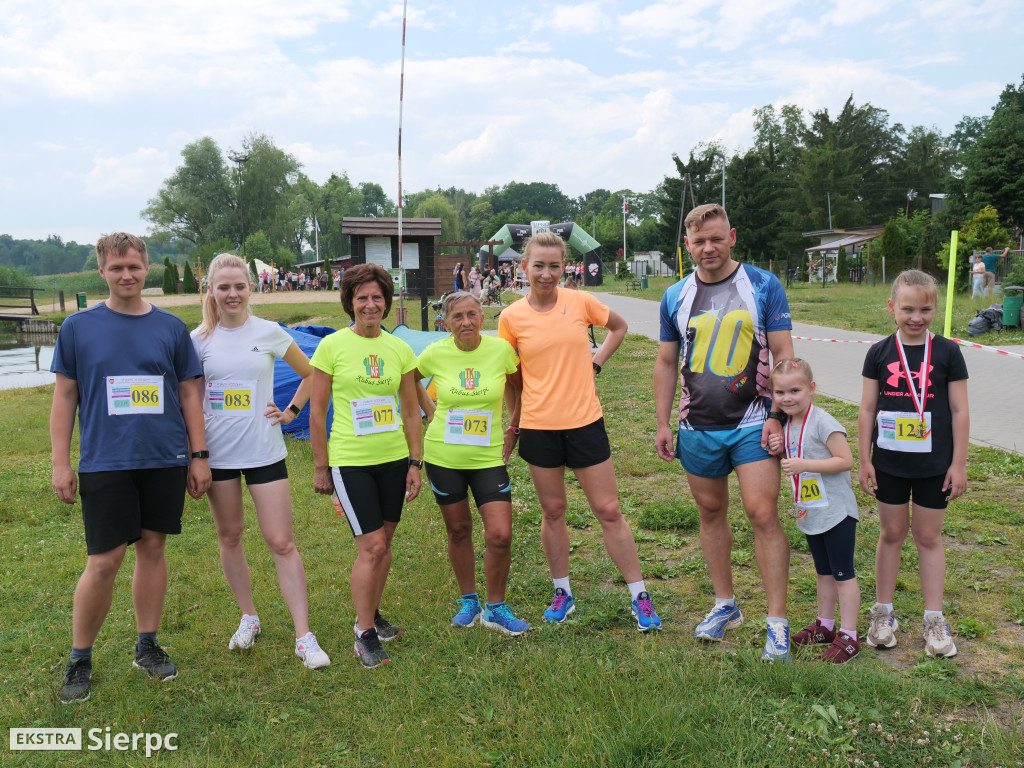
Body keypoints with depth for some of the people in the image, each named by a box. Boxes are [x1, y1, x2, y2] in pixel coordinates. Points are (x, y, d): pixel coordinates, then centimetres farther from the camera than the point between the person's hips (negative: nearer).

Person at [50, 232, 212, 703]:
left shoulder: (170, 328, 5)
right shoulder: (78, 327, 3)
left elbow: (189, 394, 8)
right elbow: (65, 397, 5)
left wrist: (199, 456, 6)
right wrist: (60, 462, 0)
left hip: (165, 461, 2)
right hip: (104, 464, -2)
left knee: (152, 549, 10)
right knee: (103, 563, -2)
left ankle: (147, 646, 25)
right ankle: (79, 660, 17)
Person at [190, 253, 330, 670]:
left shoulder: (269, 333, -1)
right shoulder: (200, 339, 2)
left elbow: (312, 374, 11)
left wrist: (292, 410, 0)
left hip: (263, 450, -2)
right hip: (217, 451, 2)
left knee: (282, 541, -4)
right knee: (229, 536, 12)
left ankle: (304, 636, 1)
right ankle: (249, 618, 31)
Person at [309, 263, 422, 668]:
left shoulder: (399, 349, 4)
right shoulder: (332, 346, -6)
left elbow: (411, 411, 9)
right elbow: (316, 411, -2)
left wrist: (415, 463, 6)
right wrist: (321, 466, -2)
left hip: (393, 458, 4)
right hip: (349, 461, -4)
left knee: (383, 542, 13)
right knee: (372, 547, -7)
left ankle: (370, 615, 33)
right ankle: (365, 635, 9)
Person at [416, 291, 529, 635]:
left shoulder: (501, 349, -8)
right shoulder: (435, 354, -7)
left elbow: (519, 391, 9)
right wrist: (428, 416, 7)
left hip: (488, 456, 0)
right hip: (443, 456, 1)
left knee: (500, 535, -7)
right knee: (459, 530, 13)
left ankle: (495, 609, 16)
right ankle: (468, 602, 34)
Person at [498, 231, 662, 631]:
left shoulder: (581, 302, -3)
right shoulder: (512, 317, -3)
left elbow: (619, 326, 16)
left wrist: (595, 362, 4)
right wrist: (512, 426, 8)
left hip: (584, 421, 0)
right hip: (538, 425, 1)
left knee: (609, 511, 4)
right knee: (552, 511, 12)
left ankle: (639, 597, 16)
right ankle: (562, 593, 30)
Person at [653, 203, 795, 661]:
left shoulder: (764, 286, -2)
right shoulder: (675, 297, 6)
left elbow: (784, 353, -2)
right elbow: (666, 363, 12)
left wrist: (779, 414, -10)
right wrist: (662, 424, 8)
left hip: (752, 424, -3)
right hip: (697, 428, 4)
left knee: (763, 513, -9)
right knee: (711, 512, 12)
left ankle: (777, 622, 2)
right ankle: (725, 605, 29)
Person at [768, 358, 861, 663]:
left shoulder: (822, 423, -20)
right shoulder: (787, 425, 6)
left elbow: (845, 460, -23)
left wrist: (803, 464, -27)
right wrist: (780, 450, -3)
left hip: (836, 511, -8)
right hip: (809, 512, 8)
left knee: (843, 573, 1)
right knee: (824, 572, 20)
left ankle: (848, 637, 10)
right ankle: (825, 626, 33)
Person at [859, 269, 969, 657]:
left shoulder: (947, 352, -5)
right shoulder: (880, 353, -2)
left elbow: (959, 412, -2)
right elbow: (867, 410, 2)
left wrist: (959, 463, -4)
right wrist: (864, 460, 0)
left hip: (933, 465, -1)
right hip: (889, 463, 1)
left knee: (928, 537, 8)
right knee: (891, 532, 11)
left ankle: (934, 620, 21)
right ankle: (883, 611, 24)